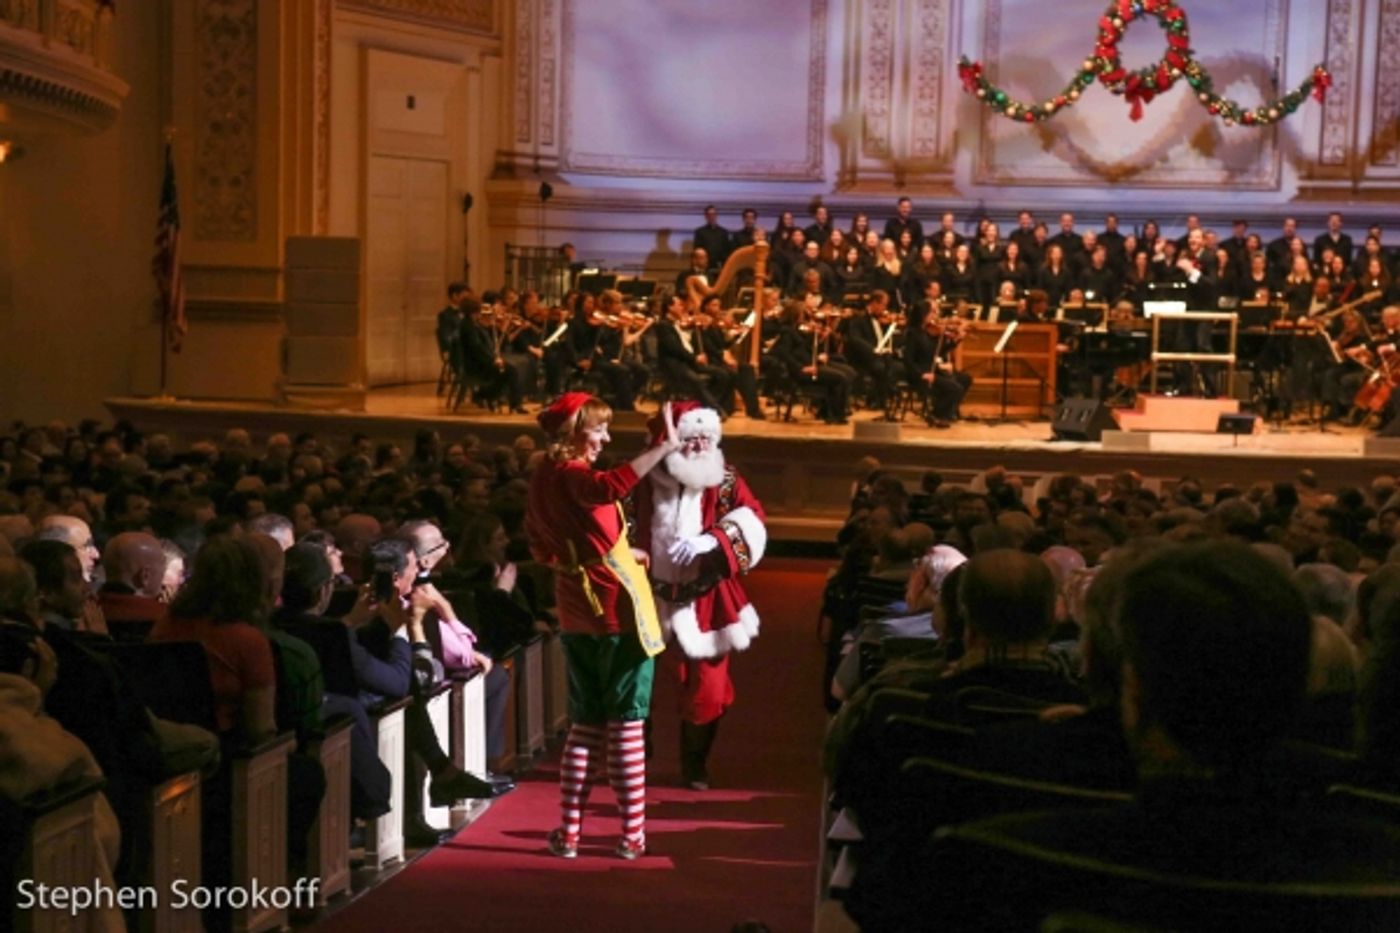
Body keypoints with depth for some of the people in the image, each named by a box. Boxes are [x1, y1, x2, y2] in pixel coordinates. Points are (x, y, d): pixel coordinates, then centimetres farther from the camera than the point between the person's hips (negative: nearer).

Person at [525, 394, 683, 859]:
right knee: (626, 725, 1)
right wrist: (665, 446, -44)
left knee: (585, 724, 14)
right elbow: (610, 486, -42)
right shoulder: (572, 474, -17)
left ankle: (569, 831, 12)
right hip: (618, 608, -7)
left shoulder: (542, 478, 9)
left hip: (576, 614, 8)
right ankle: (633, 834, 5)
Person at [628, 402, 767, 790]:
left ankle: (695, 765, 23)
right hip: (652, 595, 0)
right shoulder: (646, 480, -3)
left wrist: (710, 540, -34)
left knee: (707, 685, 5)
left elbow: (751, 521, -18)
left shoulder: (725, 482, -3)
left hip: (704, 599, 0)